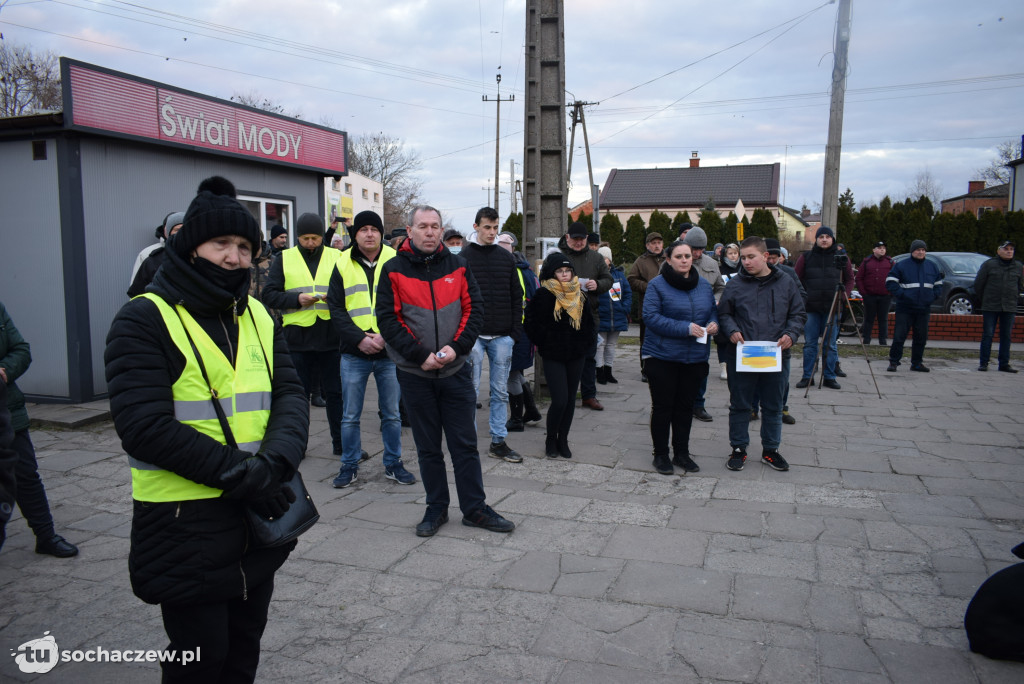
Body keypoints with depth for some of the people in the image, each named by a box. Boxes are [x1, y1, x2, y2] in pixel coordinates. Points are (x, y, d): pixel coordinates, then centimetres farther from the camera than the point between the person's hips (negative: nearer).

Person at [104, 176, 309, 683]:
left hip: (260, 517, 6)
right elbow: (145, 426, -21)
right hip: (185, 524, -5)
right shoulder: (145, 319, -12)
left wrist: (276, 462, -20)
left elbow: (290, 394, 0)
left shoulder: (257, 316, 7)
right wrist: (241, 474, -22)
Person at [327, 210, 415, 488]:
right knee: (350, 416, 7)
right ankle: (349, 465, 22)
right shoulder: (342, 264, 4)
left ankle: (393, 463, 24)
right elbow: (336, 310, 0)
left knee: (392, 414, 10)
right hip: (354, 353, 0)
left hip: (389, 352, 0)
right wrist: (359, 338, -13)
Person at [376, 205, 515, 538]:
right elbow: (388, 319, -7)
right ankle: (436, 508, 25)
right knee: (428, 448, 11)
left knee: (465, 444, 7)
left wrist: (456, 347, -13)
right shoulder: (393, 270, -2)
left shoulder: (457, 266, 4)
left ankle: (475, 508, 19)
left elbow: (473, 310, 2)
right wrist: (420, 355, -15)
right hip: (415, 374, -1)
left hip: (456, 371, 1)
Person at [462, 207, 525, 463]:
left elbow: (517, 296, 10)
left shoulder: (506, 257, 9)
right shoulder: (464, 257, 0)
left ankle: (498, 442, 17)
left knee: (500, 391, 8)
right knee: (471, 391, 2)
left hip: (502, 336, 3)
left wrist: (515, 330, 1)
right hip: (473, 335, -3)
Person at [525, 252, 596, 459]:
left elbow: (590, 322, 16)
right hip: (553, 356, -5)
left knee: (570, 399, 8)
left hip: (576, 356, 5)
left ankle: (563, 440, 22)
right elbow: (532, 323, -8)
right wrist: (543, 344, -5)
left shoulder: (579, 294, 7)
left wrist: (587, 343, 6)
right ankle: (551, 440, 11)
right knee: (559, 400, -11)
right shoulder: (544, 295, -9)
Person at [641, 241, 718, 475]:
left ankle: (681, 452, 26)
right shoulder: (657, 285, -8)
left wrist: (714, 323, -6)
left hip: (695, 357, 5)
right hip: (662, 356, -5)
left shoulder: (704, 285, 9)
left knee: (685, 406, 13)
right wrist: (685, 328, -22)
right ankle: (660, 454, 16)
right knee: (662, 406, 3)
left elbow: (713, 310, 18)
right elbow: (651, 317, -17)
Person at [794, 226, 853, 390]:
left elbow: (850, 279, 12)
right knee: (810, 343, 3)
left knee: (830, 344, 4)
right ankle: (807, 376, 10)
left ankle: (829, 377, 12)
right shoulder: (806, 257, 5)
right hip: (811, 307, 0)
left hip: (833, 308, 0)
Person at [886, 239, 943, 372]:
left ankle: (917, 363, 19)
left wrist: (934, 295, 5)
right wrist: (901, 294, -14)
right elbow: (890, 282, -6)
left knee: (921, 337, 8)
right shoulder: (901, 265, -2)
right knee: (899, 336, -6)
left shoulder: (932, 266, 13)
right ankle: (893, 362, 2)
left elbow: (938, 284, 21)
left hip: (924, 309, 5)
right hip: (905, 308, -4)